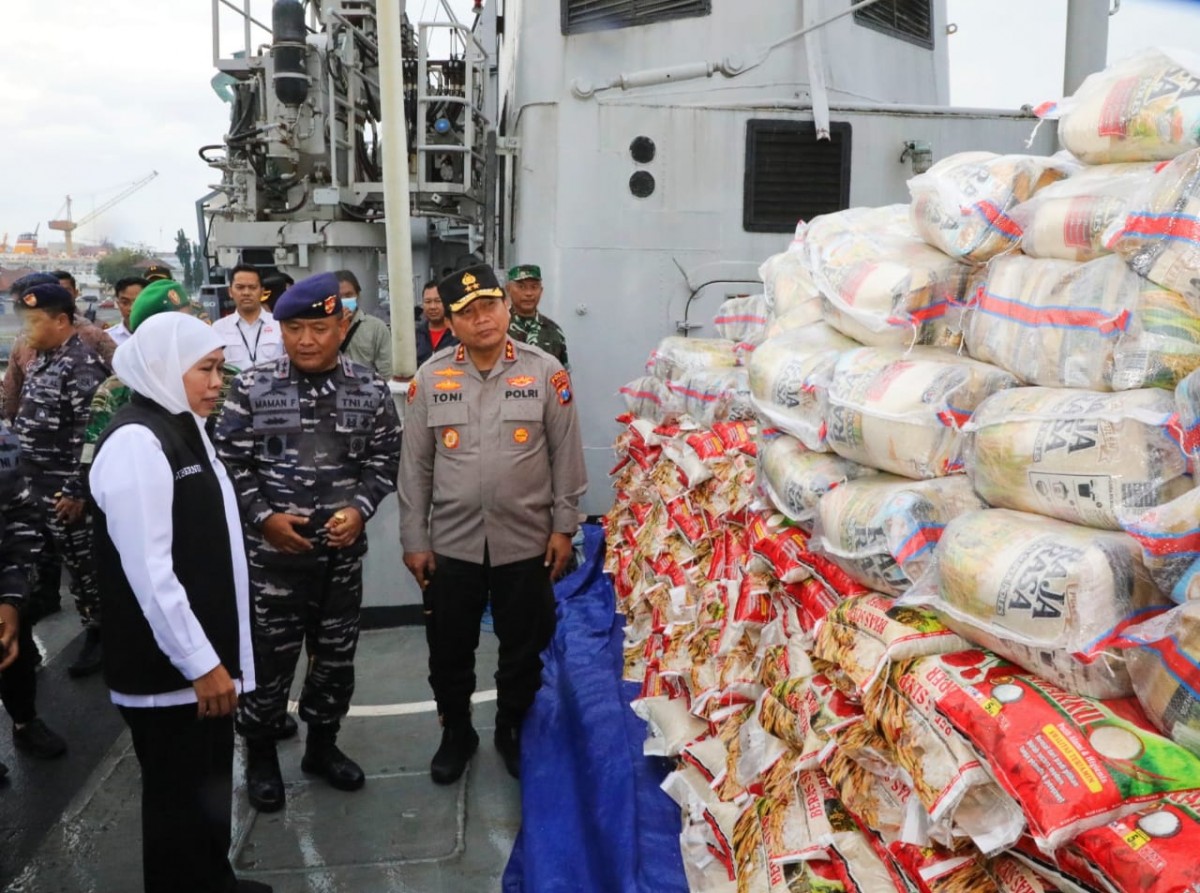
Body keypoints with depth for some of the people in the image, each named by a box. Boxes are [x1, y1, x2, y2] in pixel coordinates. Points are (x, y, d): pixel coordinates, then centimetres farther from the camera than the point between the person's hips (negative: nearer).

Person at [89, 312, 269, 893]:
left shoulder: (182, 428, 11)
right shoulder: (137, 441, -19)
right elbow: (147, 570, -23)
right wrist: (200, 661, -20)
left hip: (204, 651, 9)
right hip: (169, 667, -9)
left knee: (210, 785, 22)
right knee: (179, 797, 8)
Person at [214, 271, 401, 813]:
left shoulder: (370, 390, -1)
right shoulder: (252, 389, -6)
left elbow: (384, 460, 4)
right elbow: (229, 464, -2)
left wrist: (360, 508, -11)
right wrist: (263, 517, -14)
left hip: (343, 551, 2)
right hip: (273, 551, -2)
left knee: (337, 655, 15)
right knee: (269, 658, 9)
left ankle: (322, 746, 37)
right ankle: (261, 756, 31)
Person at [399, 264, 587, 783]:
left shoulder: (545, 371, -5)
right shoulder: (430, 377, -2)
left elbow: (566, 455, -1)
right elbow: (415, 465, 1)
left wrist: (563, 526, -2)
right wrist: (414, 540, 1)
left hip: (526, 540, -1)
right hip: (452, 542, 1)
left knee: (524, 649, 14)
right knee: (450, 649, 14)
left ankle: (513, 730, 38)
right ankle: (456, 731, 38)